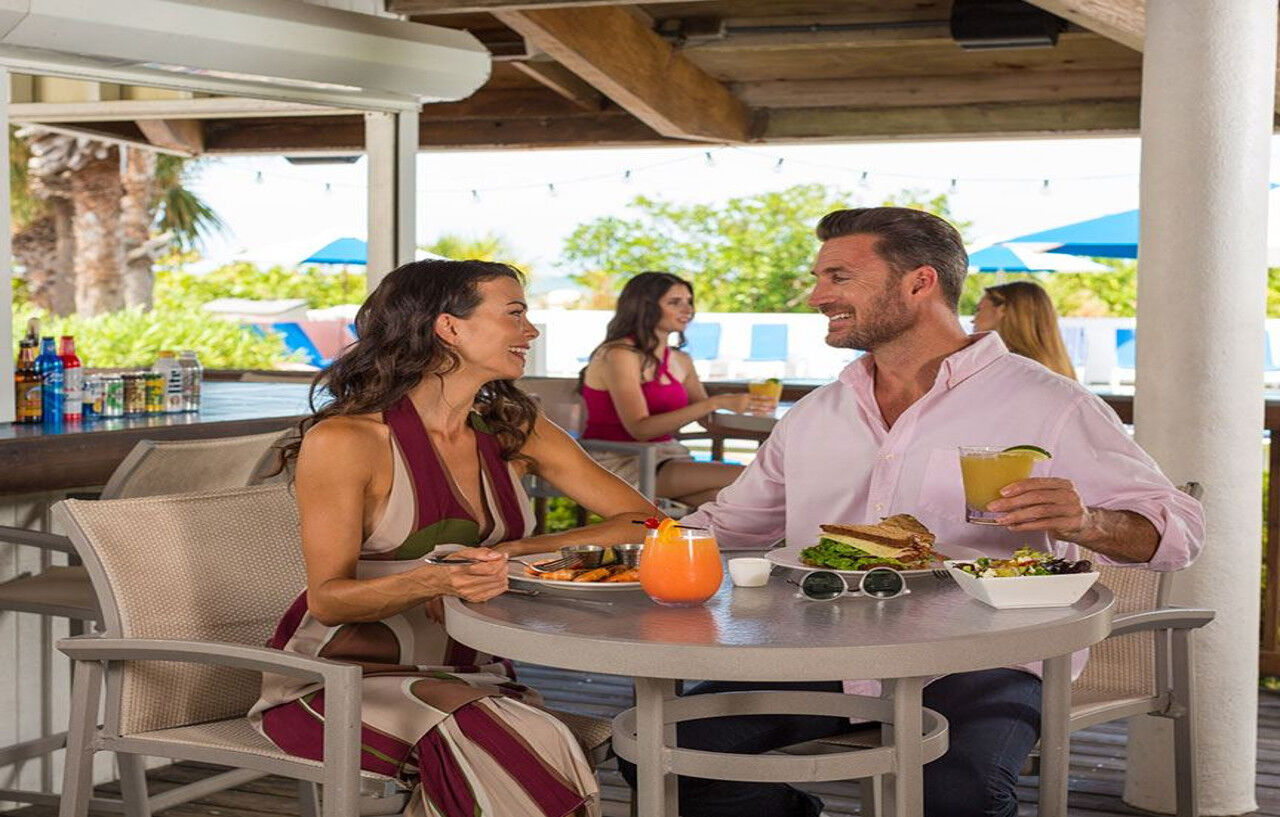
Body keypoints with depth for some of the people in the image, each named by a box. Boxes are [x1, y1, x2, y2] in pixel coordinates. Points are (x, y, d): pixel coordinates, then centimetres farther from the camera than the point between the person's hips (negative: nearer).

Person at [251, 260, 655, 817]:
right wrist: (432, 581, -31)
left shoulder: (516, 432, 6)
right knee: (528, 746, -33)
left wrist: (512, 555, -12)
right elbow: (328, 599, -10)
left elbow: (643, 523, 3)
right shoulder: (344, 441, -10)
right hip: (346, 676, -5)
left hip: (467, 676, 5)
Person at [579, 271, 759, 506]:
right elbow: (640, 428, -22)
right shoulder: (619, 354, -11)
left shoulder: (680, 361, 13)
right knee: (743, 479, -25)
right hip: (621, 462, -7)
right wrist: (715, 403, -26)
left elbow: (711, 421, 15)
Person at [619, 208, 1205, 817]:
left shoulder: (1044, 405, 0)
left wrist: (1086, 523, -24)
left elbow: (1177, 529, -2)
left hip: (973, 666, -5)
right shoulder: (814, 416, 18)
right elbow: (727, 525, 26)